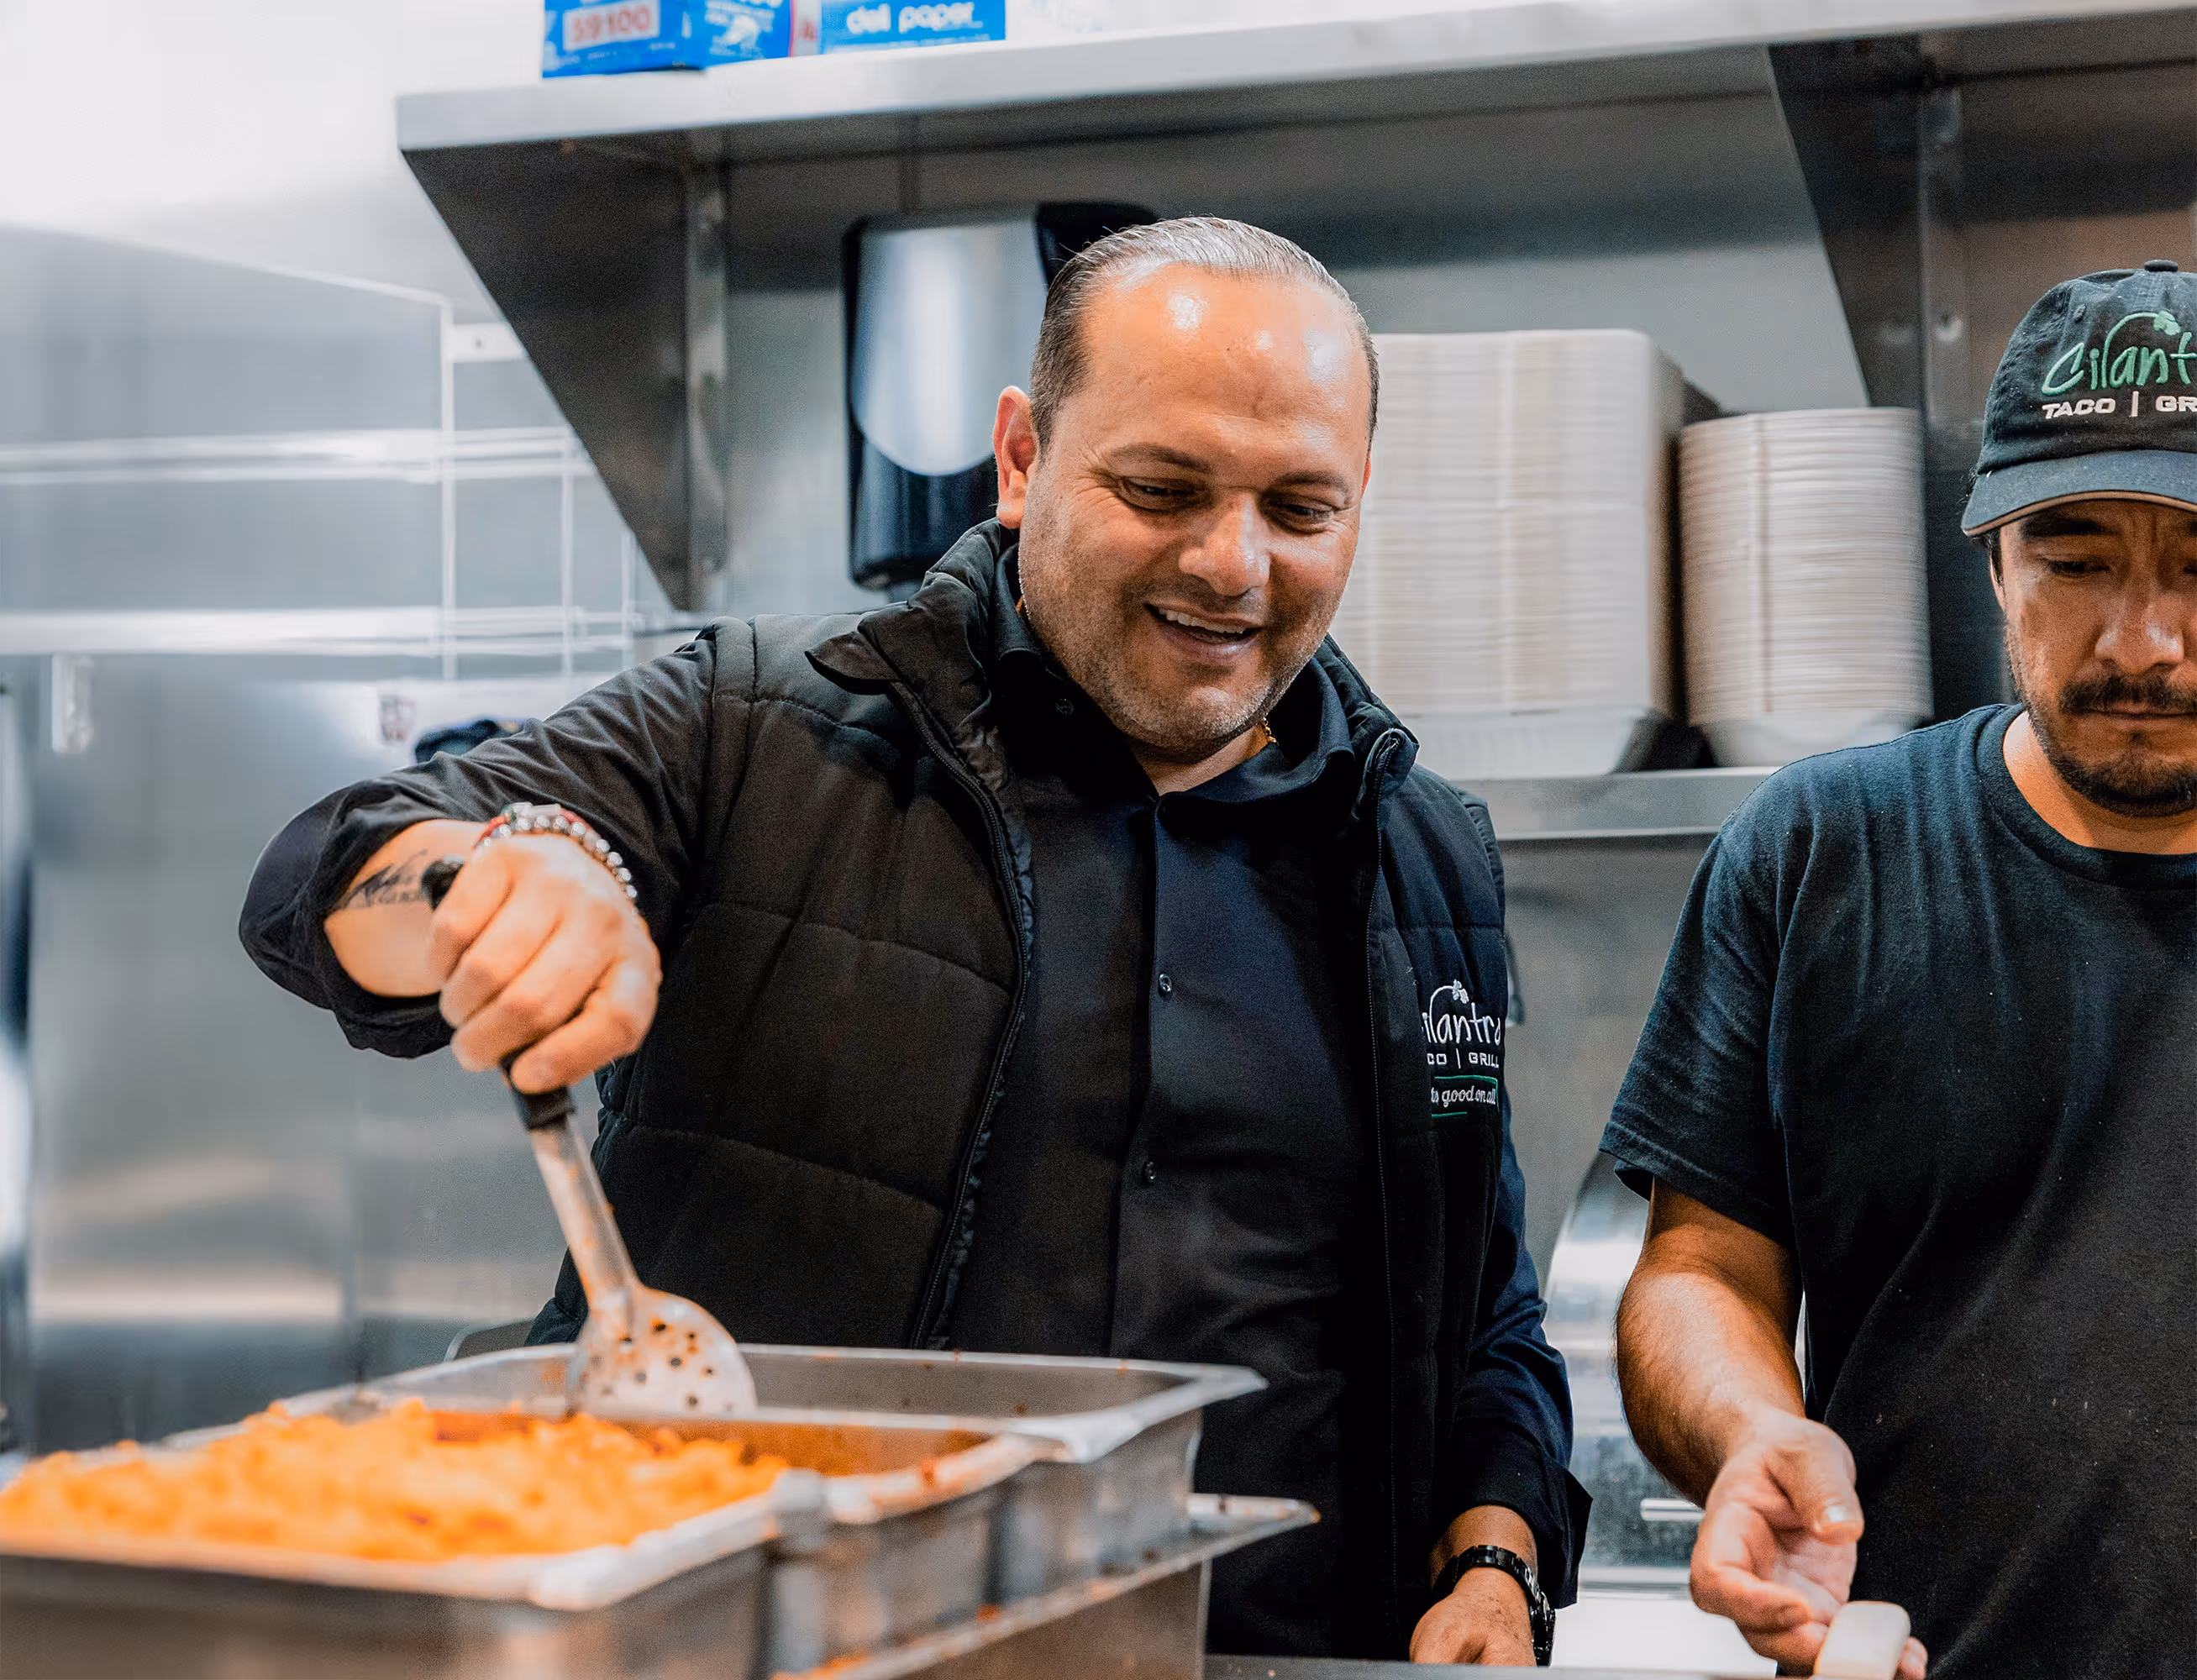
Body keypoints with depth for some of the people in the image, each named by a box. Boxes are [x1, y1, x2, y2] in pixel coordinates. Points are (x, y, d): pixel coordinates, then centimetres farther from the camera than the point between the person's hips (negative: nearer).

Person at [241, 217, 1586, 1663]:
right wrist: (499, 876, -22)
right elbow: (321, 894, -1)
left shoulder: (1432, 873, 15)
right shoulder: (758, 738, 3)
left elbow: (1487, 1322, 26)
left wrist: (1491, 1563, 7)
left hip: (1273, 1653, 3)